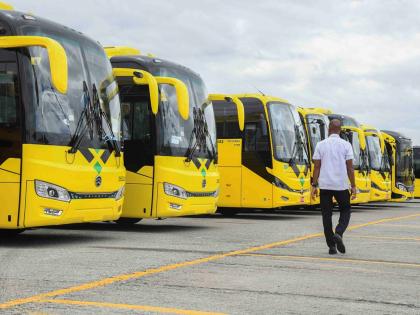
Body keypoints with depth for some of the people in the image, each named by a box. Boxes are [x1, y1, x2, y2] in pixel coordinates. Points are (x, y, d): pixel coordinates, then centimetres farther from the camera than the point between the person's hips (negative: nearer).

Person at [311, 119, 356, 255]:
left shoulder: (320, 145, 1)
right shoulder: (346, 145, -1)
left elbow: (316, 167, -1)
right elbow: (350, 168, -3)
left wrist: (314, 185, 2)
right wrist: (353, 186, 2)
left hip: (325, 185, 1)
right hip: (341, 185, -1)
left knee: (327, 215, 7)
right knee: (345, 211, 16)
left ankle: (332, 246, 5)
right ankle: (338, 233, -10)